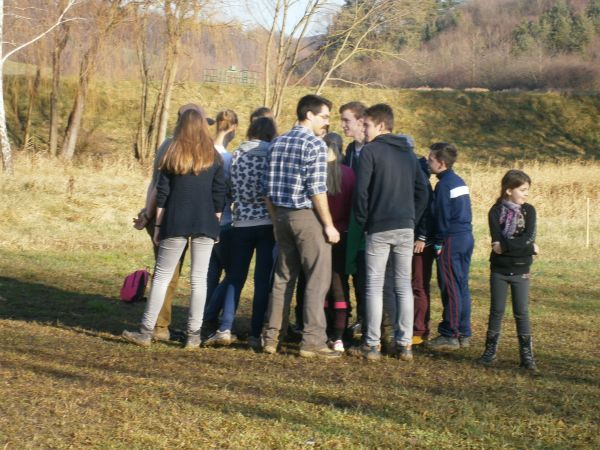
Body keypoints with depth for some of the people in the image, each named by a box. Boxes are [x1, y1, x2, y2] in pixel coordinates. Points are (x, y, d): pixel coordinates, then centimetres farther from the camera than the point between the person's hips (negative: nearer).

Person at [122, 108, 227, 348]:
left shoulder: (173, 155, 2)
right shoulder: (214, 157, 5)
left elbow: (162, 193, 2)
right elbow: (220, 194, 4)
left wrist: (158, 224, 6)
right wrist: (215, 224, 12)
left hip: (176, 223, -1)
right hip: (205, 224, 1)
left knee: (162, 276, 4)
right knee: (199, 279, 3)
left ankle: (146, 332, 3)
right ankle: (193, 335, 3)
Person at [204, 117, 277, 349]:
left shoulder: (237, 154, 3)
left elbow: (230, 188, 3)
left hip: (242, 223, 2)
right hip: (267, 223, -2)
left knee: (235, 277, 10)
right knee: (263, 279, 2)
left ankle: (225, 329, 1)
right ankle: (255, 334, 1)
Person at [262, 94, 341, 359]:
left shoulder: (278, 144, 11)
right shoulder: (315, 144, -11)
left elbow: (269, 189, 13)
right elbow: (317, 190, -15)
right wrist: (329, 225, -10)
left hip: (282, 216, 7)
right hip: (308, 217, -7)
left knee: (283, 277, 14)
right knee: (318, 280, -3)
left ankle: (271, 337, 15)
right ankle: (312, 342, -5)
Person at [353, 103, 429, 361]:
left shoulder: (370, 150, -6)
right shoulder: (408, 153, 13)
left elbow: (361, 190, -12)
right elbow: (422, 190, 13)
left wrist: (363, 220, -1)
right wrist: (413, 219, 15)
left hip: (379, 228, -5)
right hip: (406, 228, 5)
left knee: (375, 285, 1)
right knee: (404, 284, 9)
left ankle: (373, 344, 1)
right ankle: (404, 344, 9)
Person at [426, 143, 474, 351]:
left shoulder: (444, 185, -12)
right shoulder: (459, 181, 14)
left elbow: (443, 216, -14)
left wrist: (438, 243, -8)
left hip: (451, 240, -9)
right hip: (466, 237, 9)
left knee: (451, 288, -5)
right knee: (462, 286, 11)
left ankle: (449, 335, -2)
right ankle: (463, 334, 14)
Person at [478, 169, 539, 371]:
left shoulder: (528, 211, 1)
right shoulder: (496, 211, -3)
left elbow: (529, 237, -13)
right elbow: (497, 240, -15)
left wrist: (505, 246, -17)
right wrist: (526, 247, -18)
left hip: (520, 271, 1)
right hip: (499, 269, 0)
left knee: (521, 312, 1)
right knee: (497, 310, 6)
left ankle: (527, 354, 5)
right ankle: (490, 350, 17)